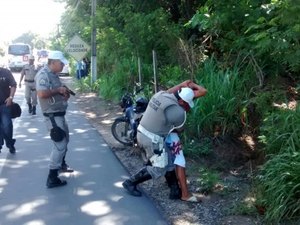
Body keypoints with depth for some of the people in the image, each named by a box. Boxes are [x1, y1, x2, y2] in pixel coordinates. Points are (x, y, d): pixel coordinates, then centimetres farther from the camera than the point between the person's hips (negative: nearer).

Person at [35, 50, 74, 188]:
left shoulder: (54, 74, 12)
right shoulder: (43, 74, -19)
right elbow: (41, 94, -33)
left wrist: (64, 93, 2)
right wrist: (58, 90, -21)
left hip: (59, 114, 11)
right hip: (52, 116, -11)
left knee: (64, 140, 26)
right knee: (60, 145, -9)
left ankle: (61, 164, 47)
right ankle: (52, 179, -3)